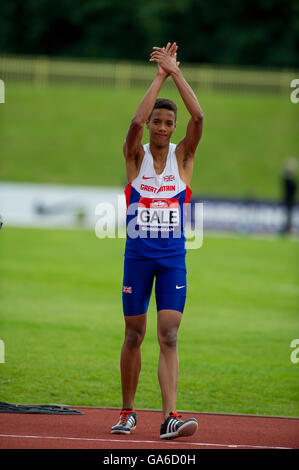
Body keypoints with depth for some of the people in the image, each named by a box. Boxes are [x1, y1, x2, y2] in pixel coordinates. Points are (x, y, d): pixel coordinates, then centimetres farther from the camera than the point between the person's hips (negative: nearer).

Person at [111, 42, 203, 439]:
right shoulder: (136, 156, 2)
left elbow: (198, 116, -13)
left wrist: (176, 72, -14)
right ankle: (128, 411, 20)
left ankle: (170, 416, -19)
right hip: (137, 256, 0)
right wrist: (160, 76, -16)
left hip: (172, 258, 0)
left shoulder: (183, 156, 3)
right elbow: (136, 120, -18)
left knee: (169, 336, -10)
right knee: (133, 335, 7)